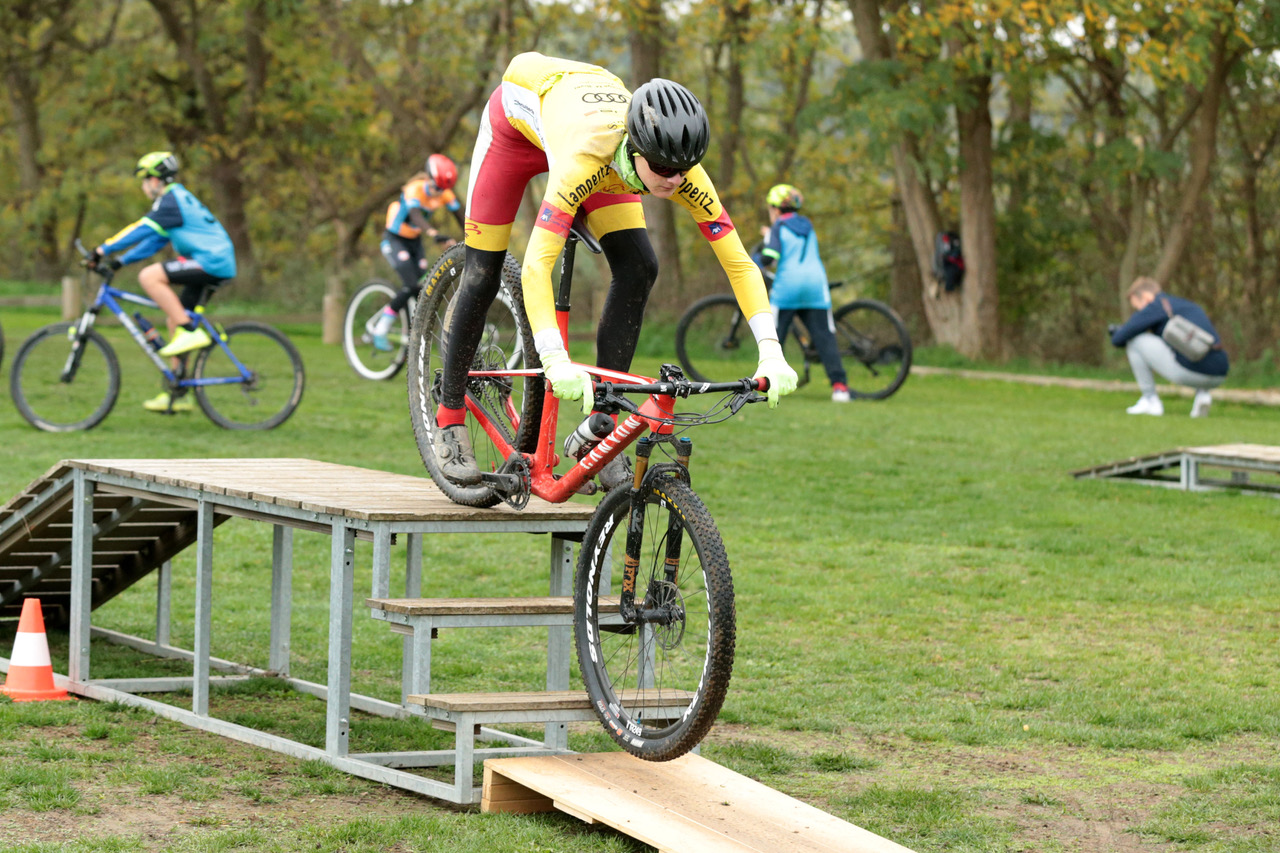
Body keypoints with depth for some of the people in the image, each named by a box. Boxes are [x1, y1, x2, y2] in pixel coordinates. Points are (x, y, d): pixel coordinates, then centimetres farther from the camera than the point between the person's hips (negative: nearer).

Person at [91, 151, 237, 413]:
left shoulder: (172, 199, -8)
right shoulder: (179, 198, 23)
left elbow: (142, 230, -15)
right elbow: (154, 240, 25)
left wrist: (104, 250, -13)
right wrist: (120, 261, 19)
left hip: (211, 262, -10)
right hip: (217, 264, 10)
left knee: (149, 276, -19)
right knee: (174, 319, 13)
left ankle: (190, 332, -18)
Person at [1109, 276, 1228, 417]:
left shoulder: (1156, 306, 4)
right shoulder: (1190, 305, 27)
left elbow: (1118, 340, 1)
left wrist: (1116, 338, 26)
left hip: (1188, 372, -7)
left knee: (1134, 341, 8)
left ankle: (1150, 400, 11)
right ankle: (1203, 392, 14)